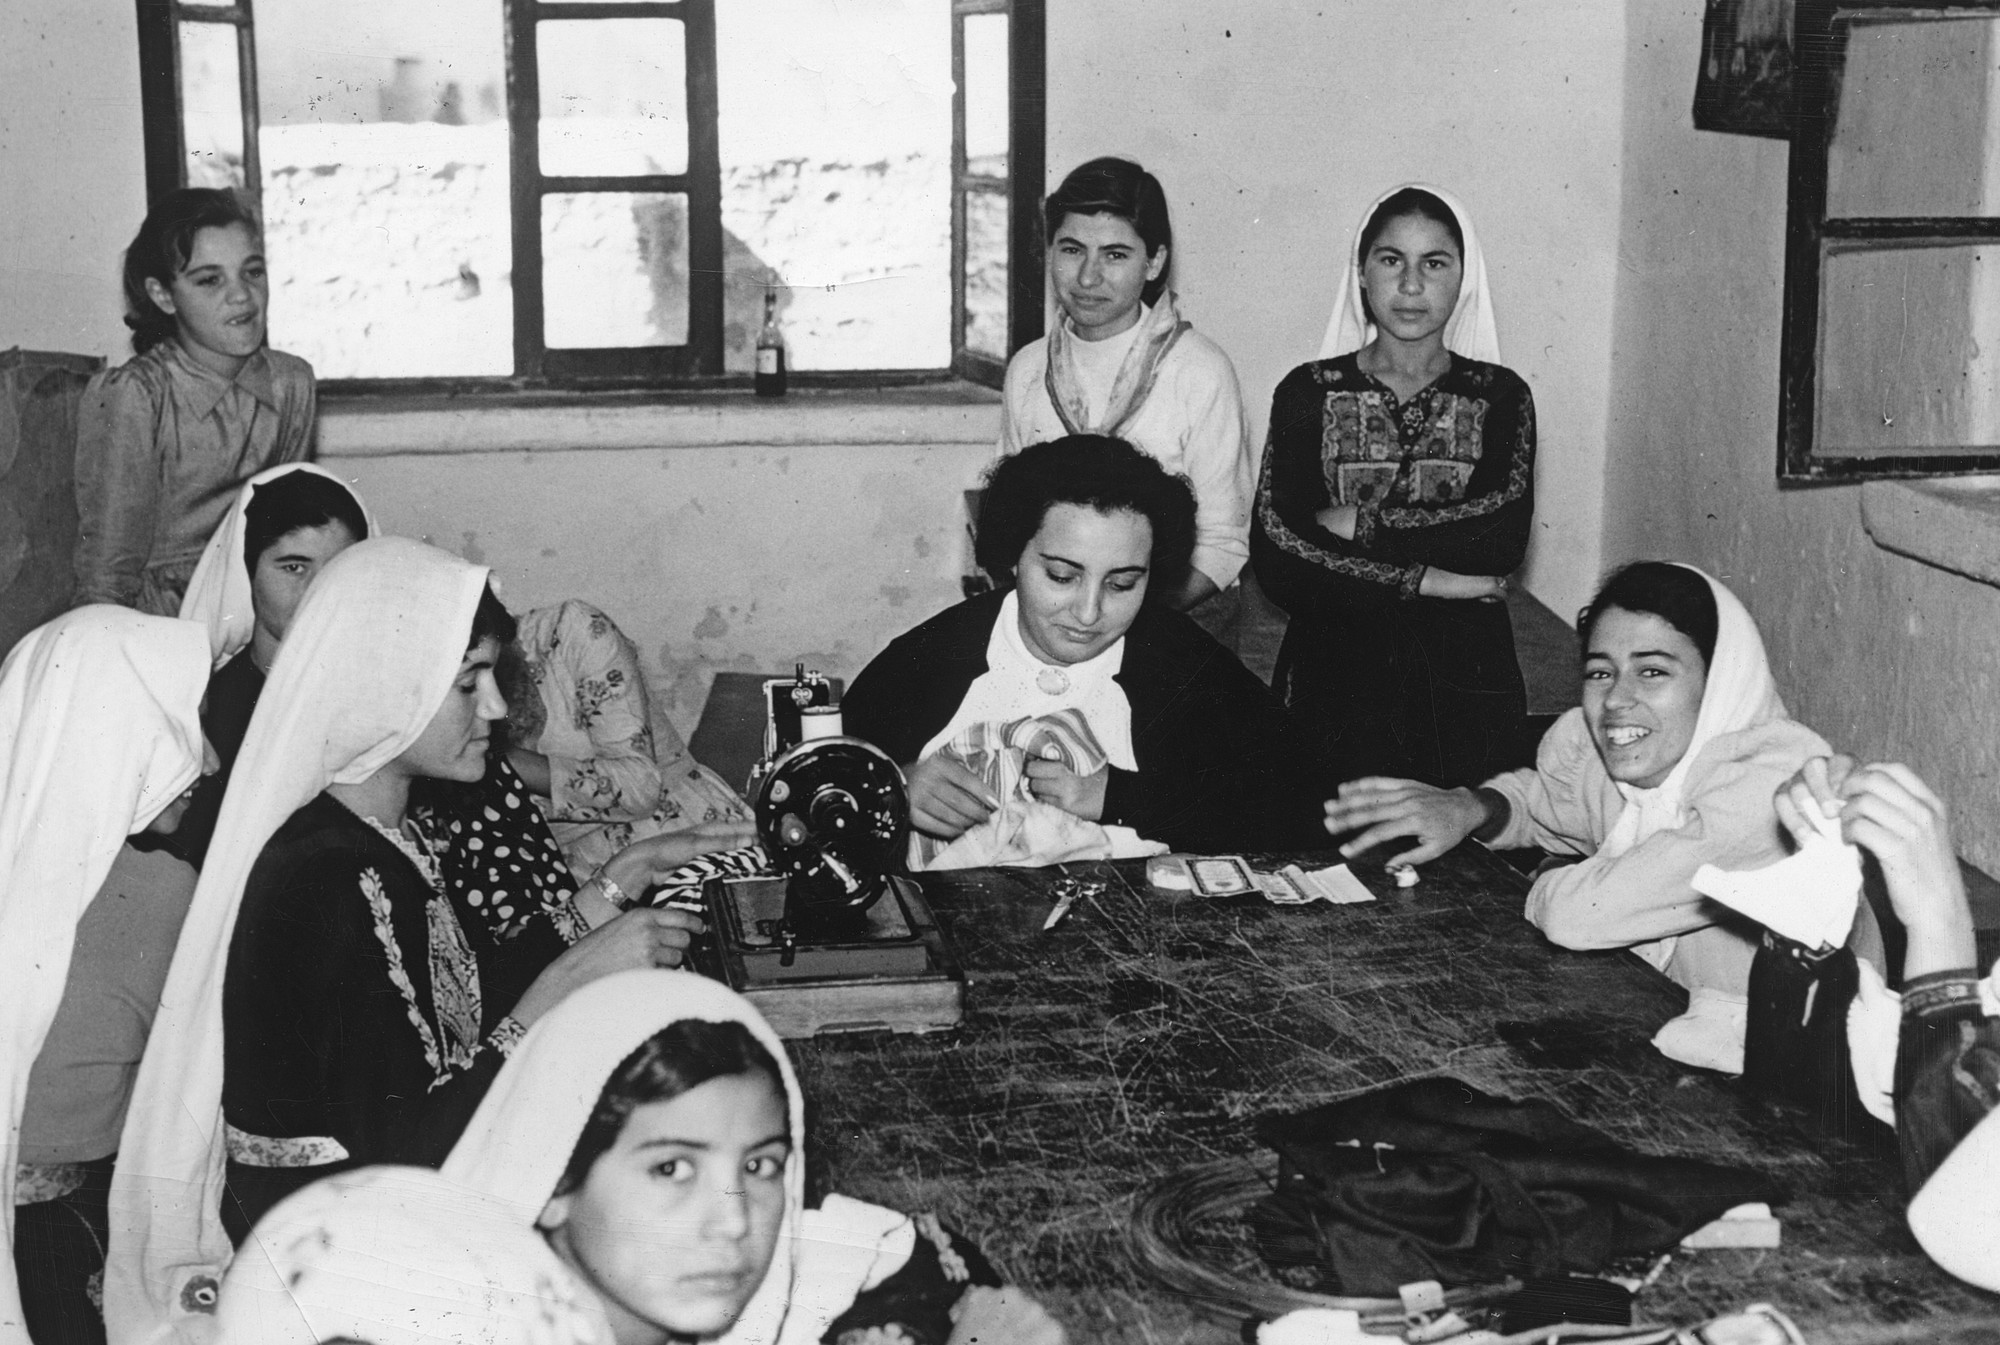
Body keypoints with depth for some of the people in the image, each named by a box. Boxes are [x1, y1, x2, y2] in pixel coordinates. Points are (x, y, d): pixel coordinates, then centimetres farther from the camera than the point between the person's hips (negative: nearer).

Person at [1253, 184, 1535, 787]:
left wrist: (1362, 525, -9)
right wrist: (1425, 580, -10)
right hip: (1332, 675, -1)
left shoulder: (1500, 396, 8)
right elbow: (1274, 561, -7)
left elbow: (1505, 538, -9)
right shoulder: (1308, 392, 5)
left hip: (1464, 679, 1)